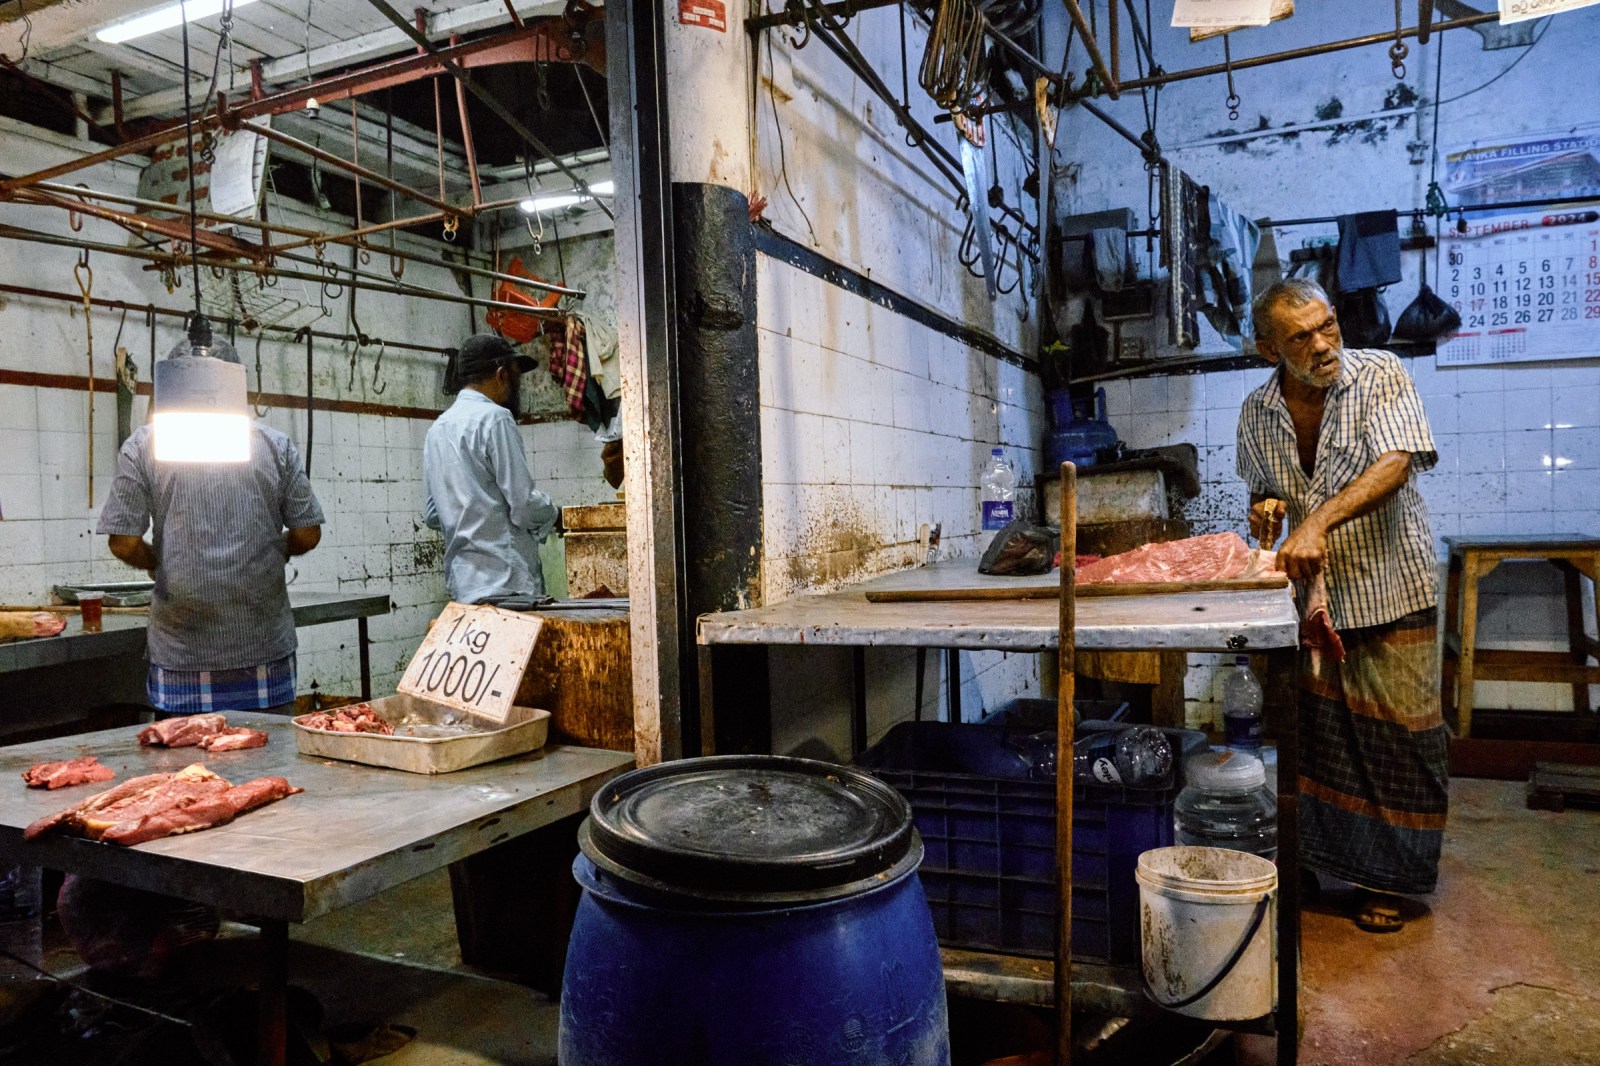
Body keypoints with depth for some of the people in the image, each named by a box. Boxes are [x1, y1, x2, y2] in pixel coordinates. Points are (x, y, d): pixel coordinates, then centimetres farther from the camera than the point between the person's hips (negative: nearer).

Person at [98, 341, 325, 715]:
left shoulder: (144, 445, 0)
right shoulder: (276, 444, 2)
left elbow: (124, 543, -4)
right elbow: (307, 534, 2)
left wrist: (159, 563, 16)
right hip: (266, 644, 1)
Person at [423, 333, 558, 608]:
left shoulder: (437, 428, 15)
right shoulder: (493, 418, -10)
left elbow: (432, 515, 19)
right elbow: (524, 505, -14)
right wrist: (553, 513, 4)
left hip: (461, 584, 8)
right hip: (505, 583, -8)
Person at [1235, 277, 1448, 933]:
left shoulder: (1380, 376, -10)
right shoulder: (1258, 413, 1)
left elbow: (1395, 465, -23)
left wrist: (1317, 520, -35)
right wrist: (1266, 509, -8)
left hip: (1389, 589, -3)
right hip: (1312, 592, 3)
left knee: (1395, 733, 3)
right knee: (1317, 728, 8)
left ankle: (1387, 878, 19)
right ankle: (1320, 858, 24)